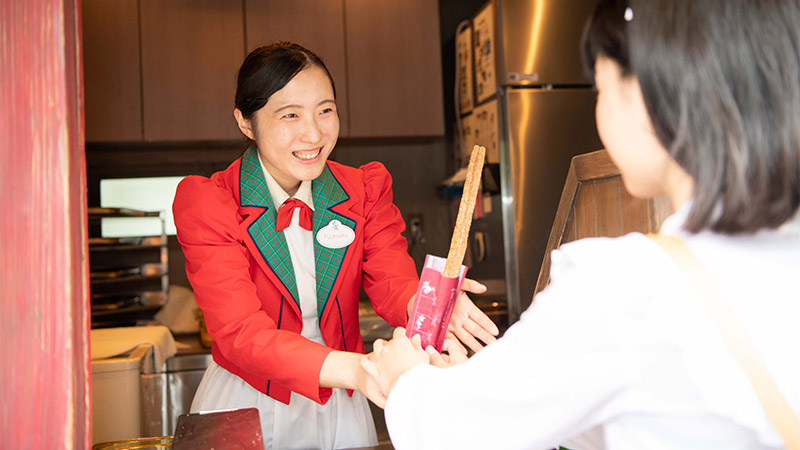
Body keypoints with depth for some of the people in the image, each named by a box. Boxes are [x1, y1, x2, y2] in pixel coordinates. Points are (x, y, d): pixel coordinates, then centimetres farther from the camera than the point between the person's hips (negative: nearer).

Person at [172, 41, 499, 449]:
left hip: (342, 409, 4)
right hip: (245, 407, -3)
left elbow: (391, 279, -17)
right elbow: (240, 333, -28)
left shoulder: (365, 190, -5)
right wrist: (357, 369, -45)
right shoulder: (206, 203, -17)